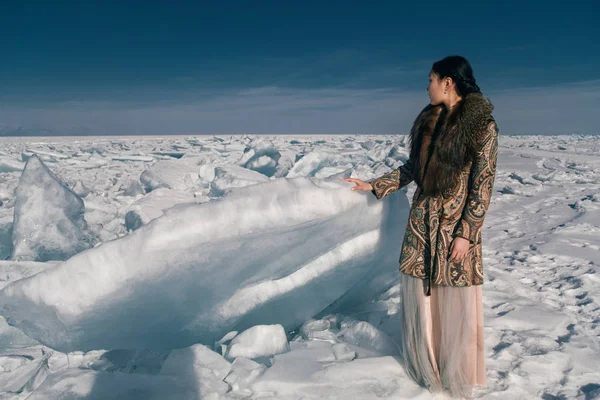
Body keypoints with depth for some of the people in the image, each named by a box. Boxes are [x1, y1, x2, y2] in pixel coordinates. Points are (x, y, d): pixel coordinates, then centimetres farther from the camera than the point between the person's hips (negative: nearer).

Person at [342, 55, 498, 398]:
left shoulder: (482, 125, -10)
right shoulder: (429, 120, 9)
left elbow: (483, 184, -12)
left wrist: (465, 233, -15)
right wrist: (375, 185, 12)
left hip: (456, 224, -5)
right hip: (422, 219, 6)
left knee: (456, 304, 5)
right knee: (420, 296, 11)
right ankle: (426, 369, 30)